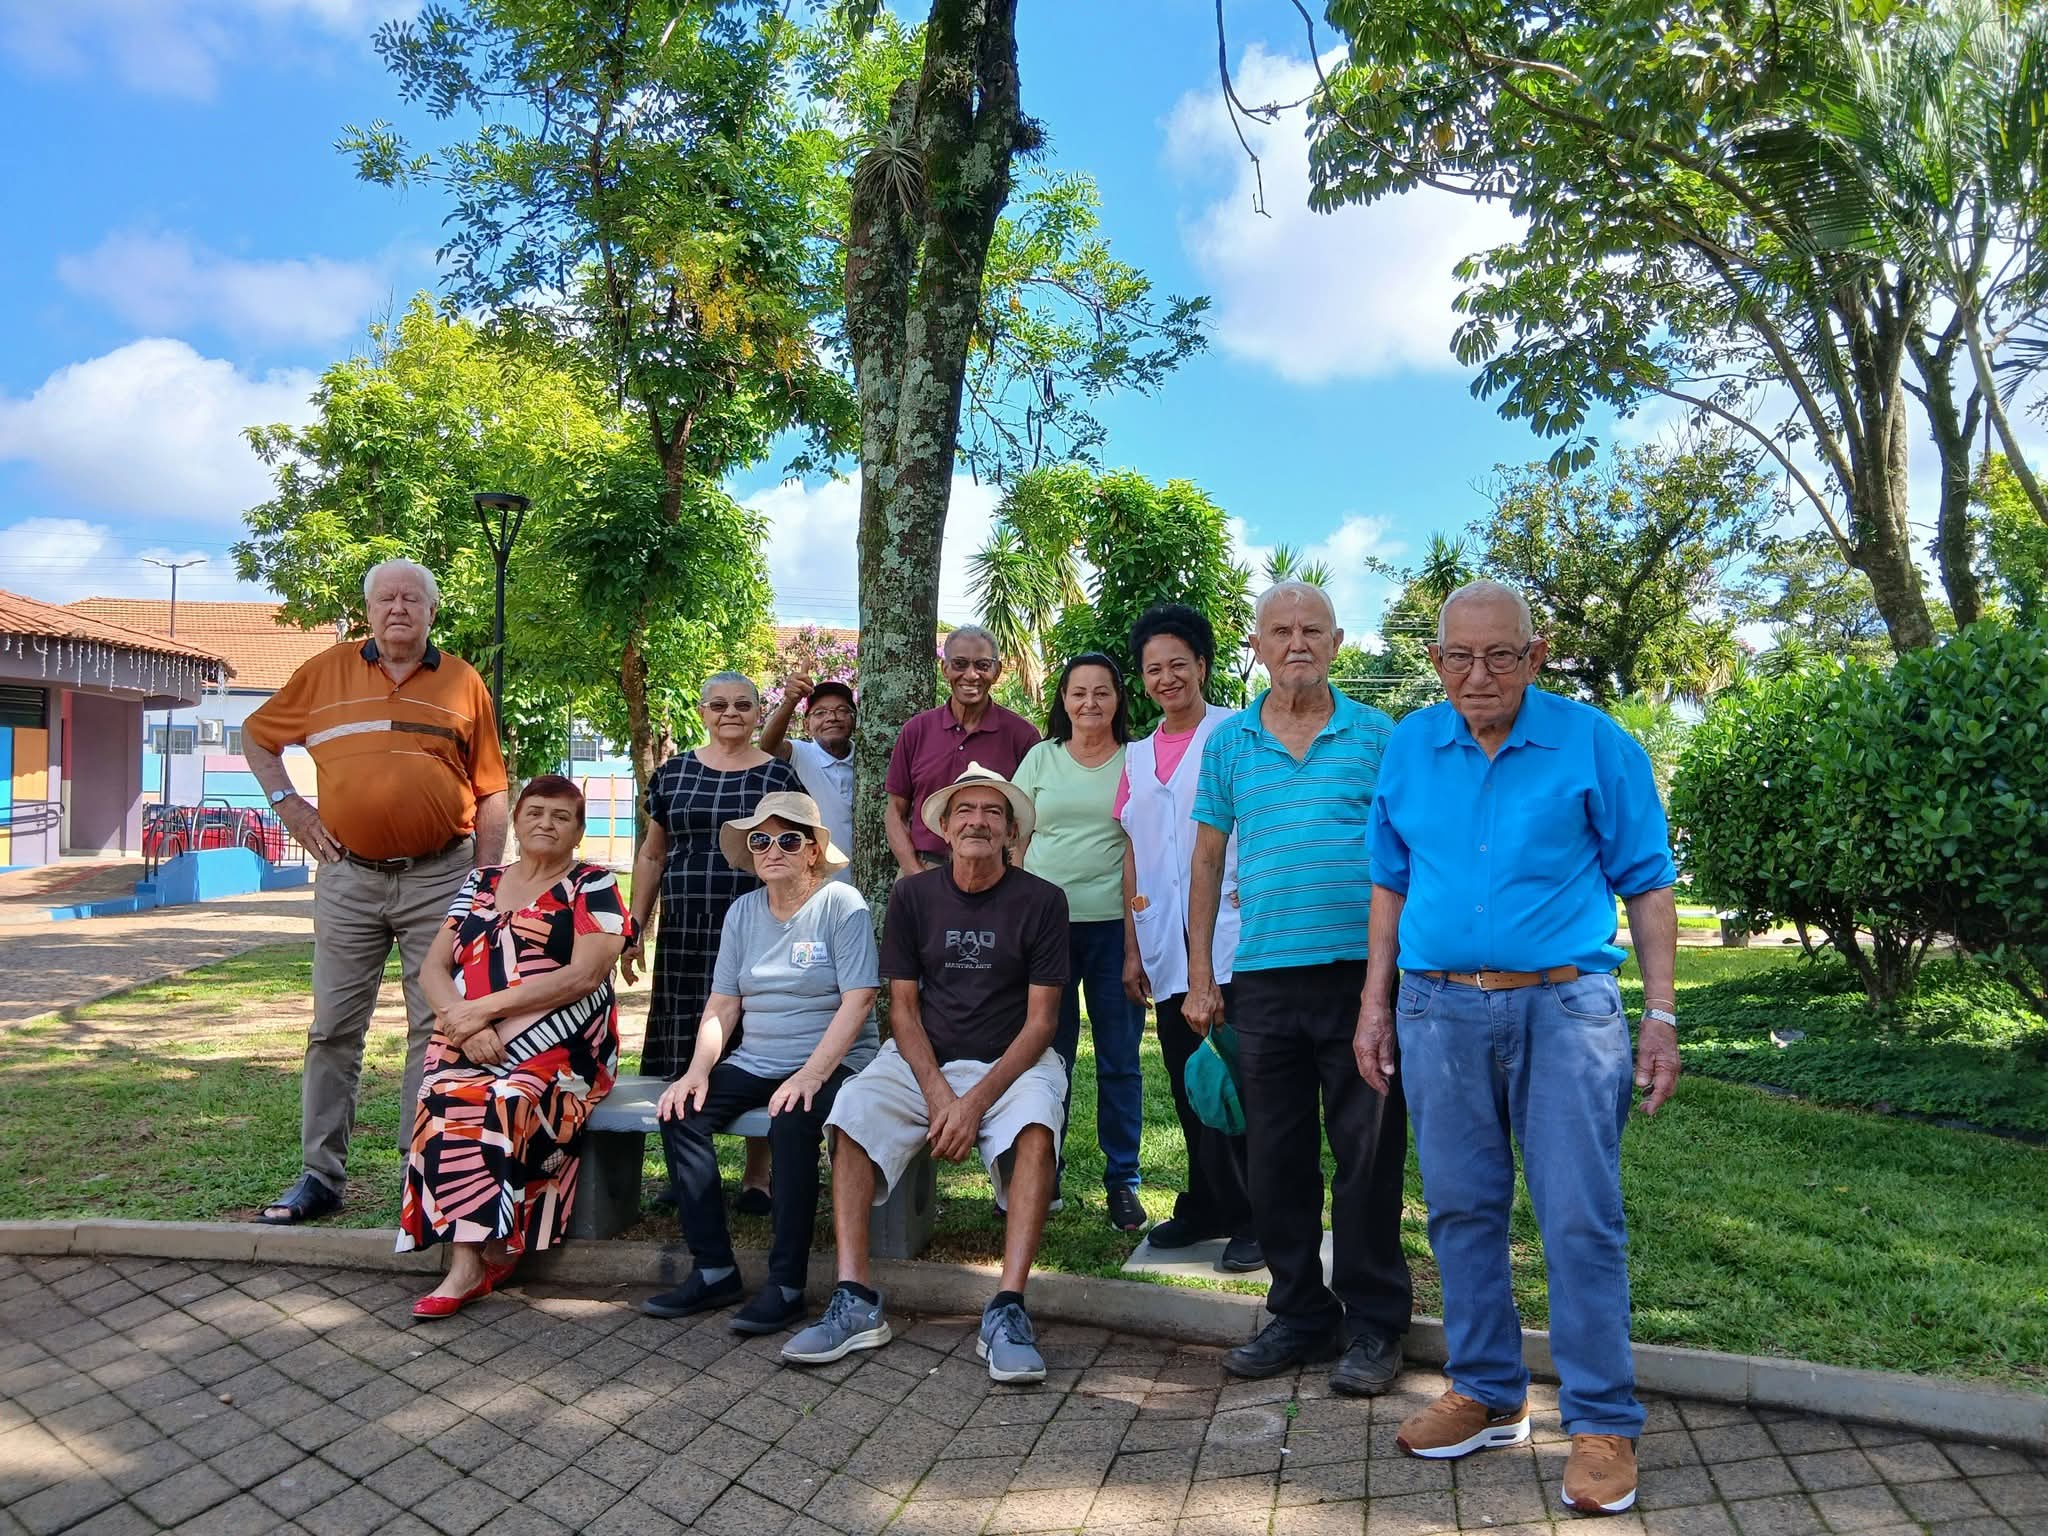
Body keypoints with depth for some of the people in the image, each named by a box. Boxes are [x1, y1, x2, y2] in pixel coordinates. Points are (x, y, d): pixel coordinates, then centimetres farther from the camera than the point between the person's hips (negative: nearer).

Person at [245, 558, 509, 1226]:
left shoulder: (463, 683, 3)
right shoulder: (325, 672, 5)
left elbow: (490, 792, 3)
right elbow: (256, 735, 19)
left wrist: (487, 882, -2)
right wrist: (287, 804, 5)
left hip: (441, 877, -1)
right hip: (349, 876, 1)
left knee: (436, 1030, 4)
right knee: (333, 1030, 8)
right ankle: (321, 1175, 19)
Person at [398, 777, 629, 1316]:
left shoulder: (592, 886, 5)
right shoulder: (481, 883, 19)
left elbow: (586, 974, -8)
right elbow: (433, 968, 12)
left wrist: (484, 1009, -12)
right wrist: (466, 1024, -9)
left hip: (558, 1050, -3)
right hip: (471, 1045, 3)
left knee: (499, 1103, -32)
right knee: (446, 1100, -29)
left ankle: (470, 1262, -14)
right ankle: (472, 1260, -22)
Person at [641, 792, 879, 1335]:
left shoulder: (841, 903, -7)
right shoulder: (743, 911, 10)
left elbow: (858, 1001, -15)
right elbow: (722, 1004, 9)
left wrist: (811, 1075, -24)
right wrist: (698, 1070, -7)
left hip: (832, 1062, -6)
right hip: (755, 1063, 6)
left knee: (791, 1123, -34)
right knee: (681, 1111, -16)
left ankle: (786, 1285, -20)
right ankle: (714, 1270, -9)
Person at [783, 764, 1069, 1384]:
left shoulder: (1040, 901, -4)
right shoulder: (913, 896, 3)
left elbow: (1040, 1021, -6)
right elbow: (902, 1007, 2)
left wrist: (976, 1101, -17)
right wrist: (937, 1092, -13)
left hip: (1012, 1062, -2)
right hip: (922, 1059, 2)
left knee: (1036, 1126, -34)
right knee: (852, 1112, -25)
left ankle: (1008, 1311, -30)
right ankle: (855, 1301, -22)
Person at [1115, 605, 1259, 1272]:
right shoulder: (1138, 756, 16)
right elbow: (1133, 856, 16)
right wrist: (1132, 949, 13)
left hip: (1228, 940, -5)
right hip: (1166, 950, 6)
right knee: (1188, 1085, 11)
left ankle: (1251, 1219, 9)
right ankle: (1205, 1208, 23)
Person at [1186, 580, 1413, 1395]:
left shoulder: (1377, 736, 4)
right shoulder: (1228, 744, 10)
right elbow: (1206, 861, 13)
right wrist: (1200, 977, 8)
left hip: (1362, 973, -2)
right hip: (1263, 980, 3)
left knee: (1367, 1153, 4)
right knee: (1276, 1157, 9)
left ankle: (1373, 1322, 19)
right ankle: (1298, 1312, 25)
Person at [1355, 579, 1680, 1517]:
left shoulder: (1593, 743, -2)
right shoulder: (1408, 747, 8)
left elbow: (1646, 882, 1)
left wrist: (1660, 1015, -3)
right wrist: (1376, 1003, 11)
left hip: (1564, 1007, -3)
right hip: (1438, 1010, 4)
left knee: (1580, 1220, -2)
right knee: (1461, 1211, 10)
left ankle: (1602, 1423, 13)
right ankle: (1487, 1395, 26)